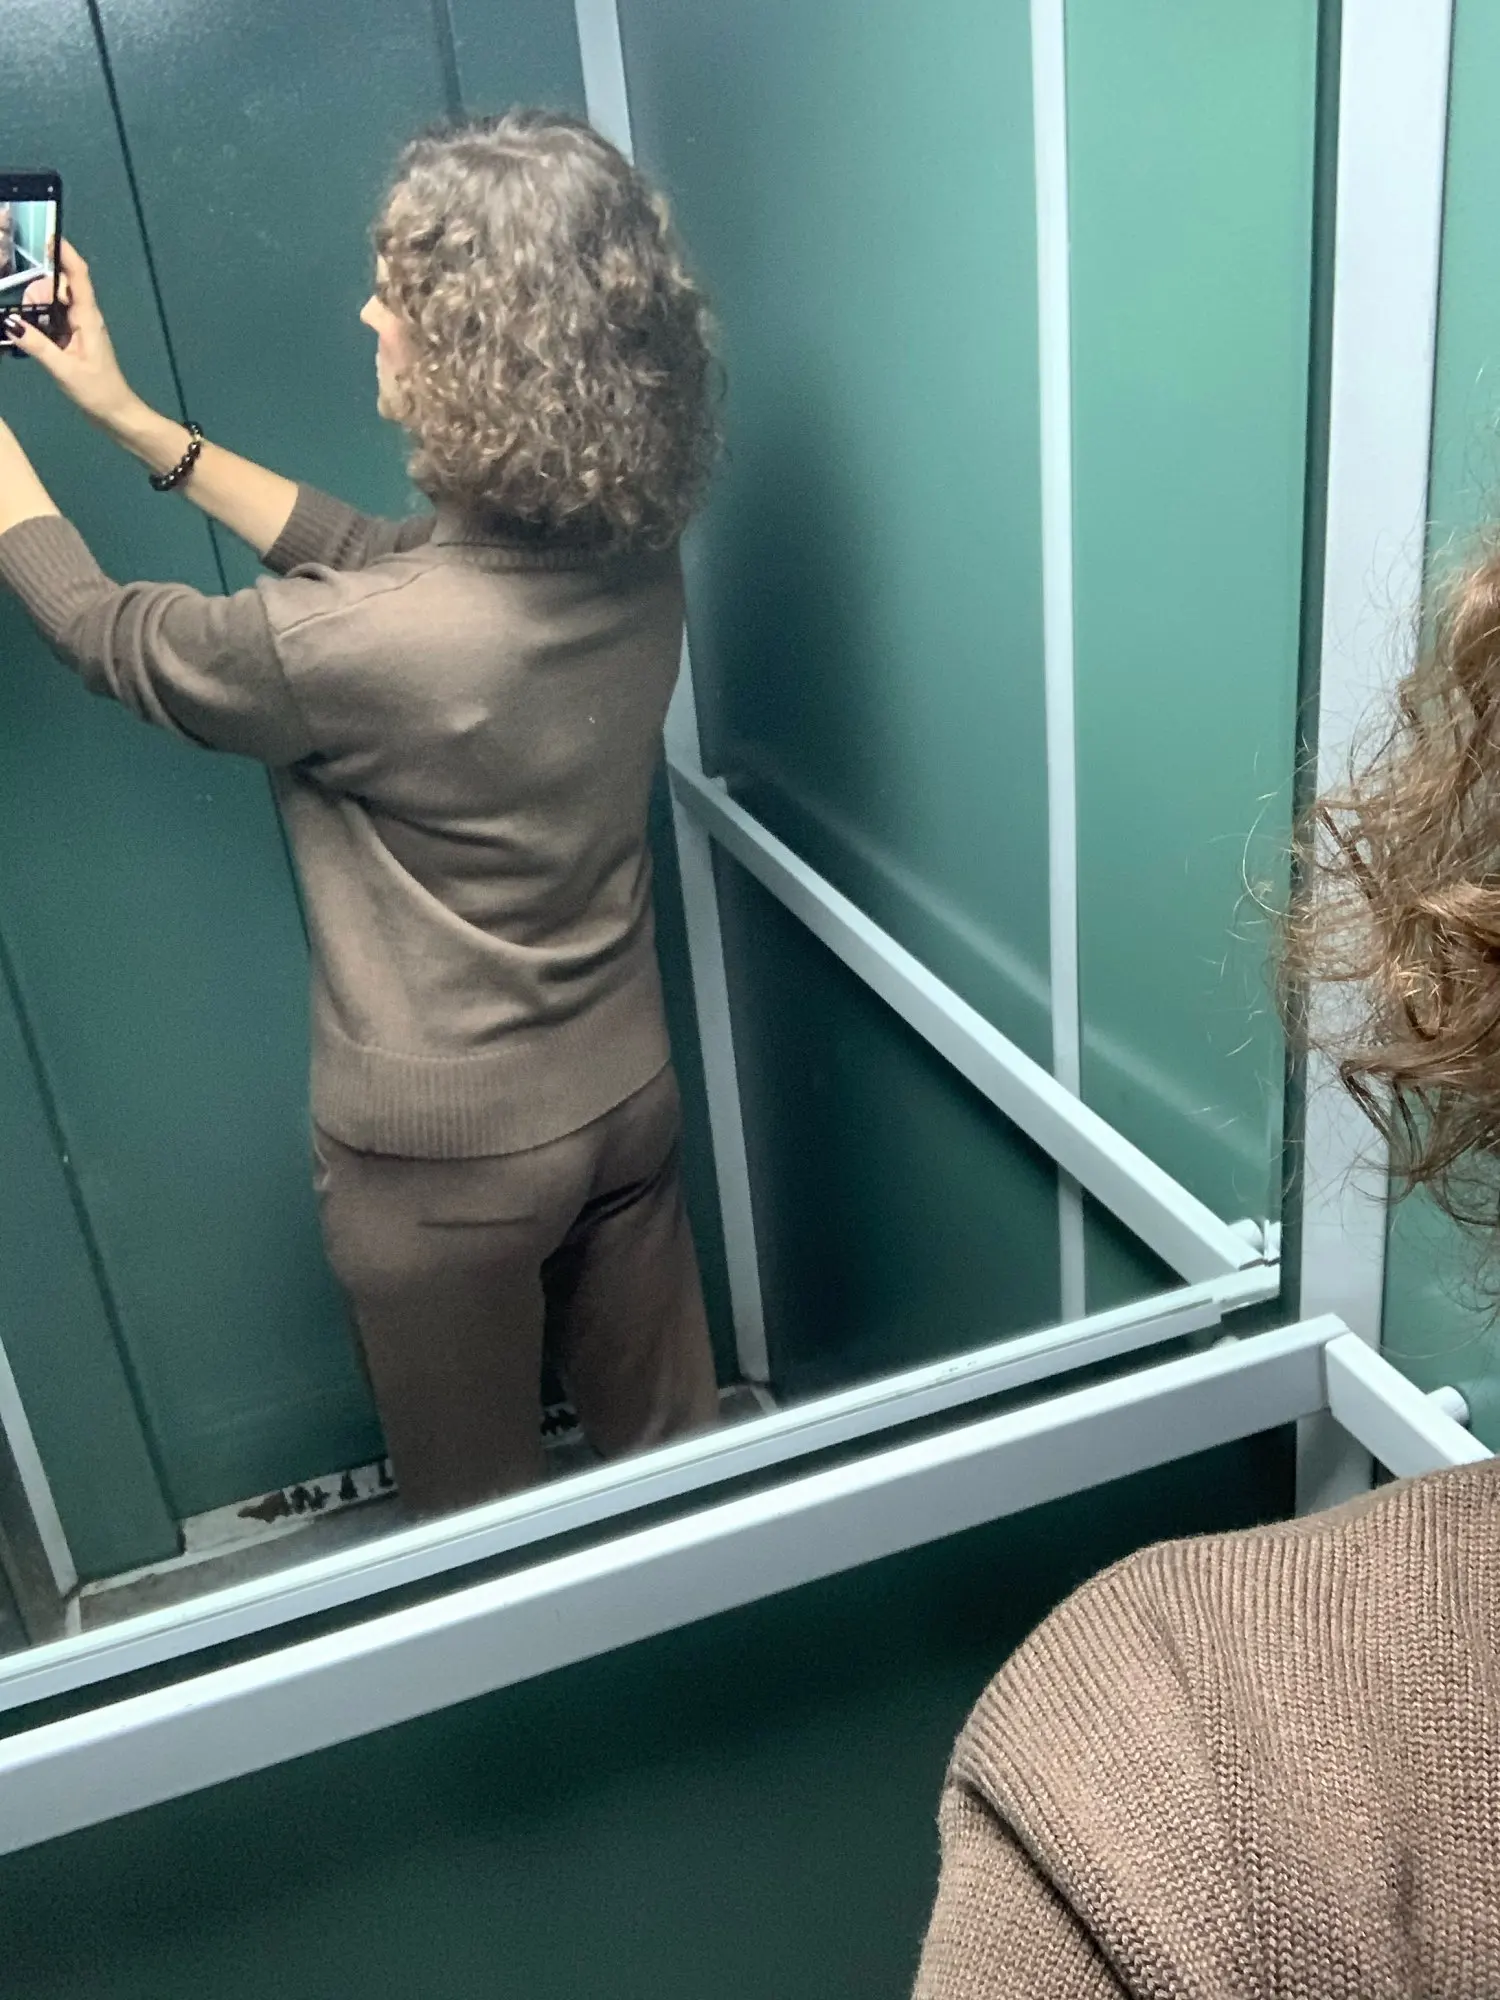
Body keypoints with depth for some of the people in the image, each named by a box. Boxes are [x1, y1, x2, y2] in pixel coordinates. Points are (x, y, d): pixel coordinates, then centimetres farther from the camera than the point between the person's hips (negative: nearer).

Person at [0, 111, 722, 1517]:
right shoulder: (633, 555, -10)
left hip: (444, 1156, -6)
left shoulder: (365, 646, -31)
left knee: (479, 1522, 22)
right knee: (671, 1449, 26)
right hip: (628, 1095, 6)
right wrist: (130, 419, 11)